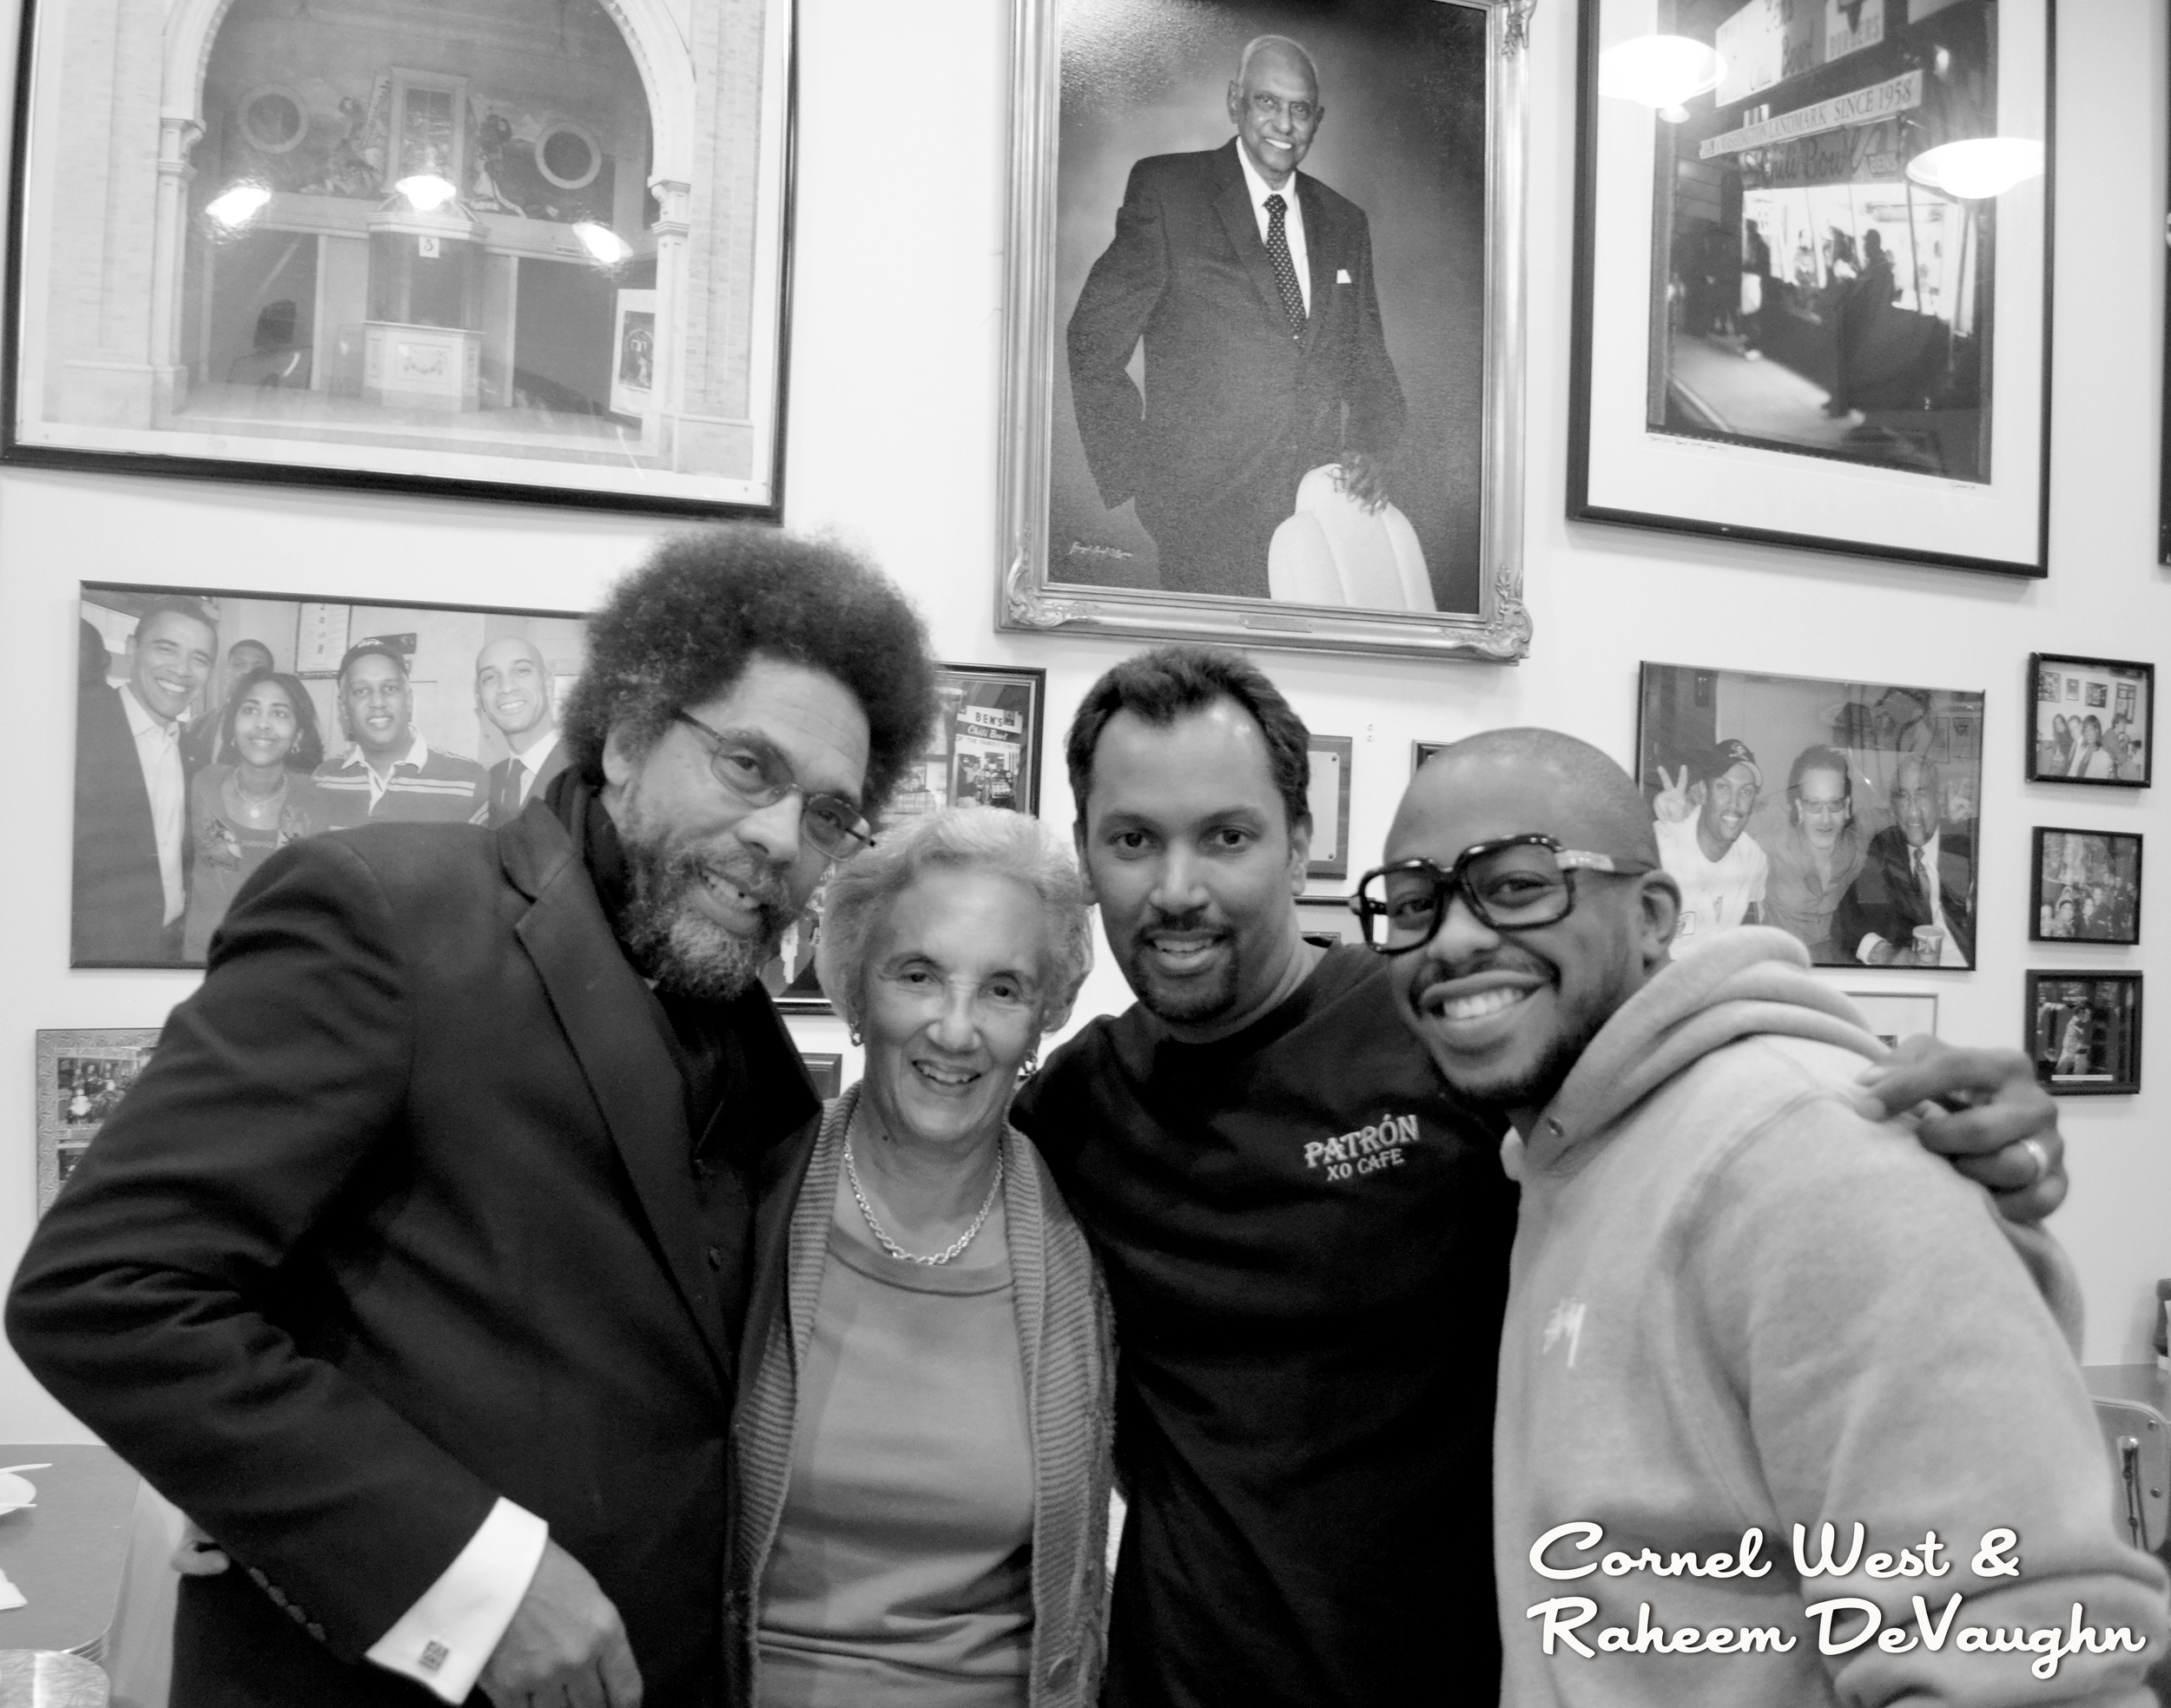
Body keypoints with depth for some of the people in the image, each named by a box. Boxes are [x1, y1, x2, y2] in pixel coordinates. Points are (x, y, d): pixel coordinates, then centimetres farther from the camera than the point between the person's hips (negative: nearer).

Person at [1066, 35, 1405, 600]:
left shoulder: (1344, 222, 17)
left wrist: (1373, 452, 1)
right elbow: (1094, 342, -1)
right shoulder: (1165, 189, 2)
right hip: (1202, 512, -4)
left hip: (1322, 511, 4)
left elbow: (1368, 362, 21)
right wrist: (1136, 479, -8)